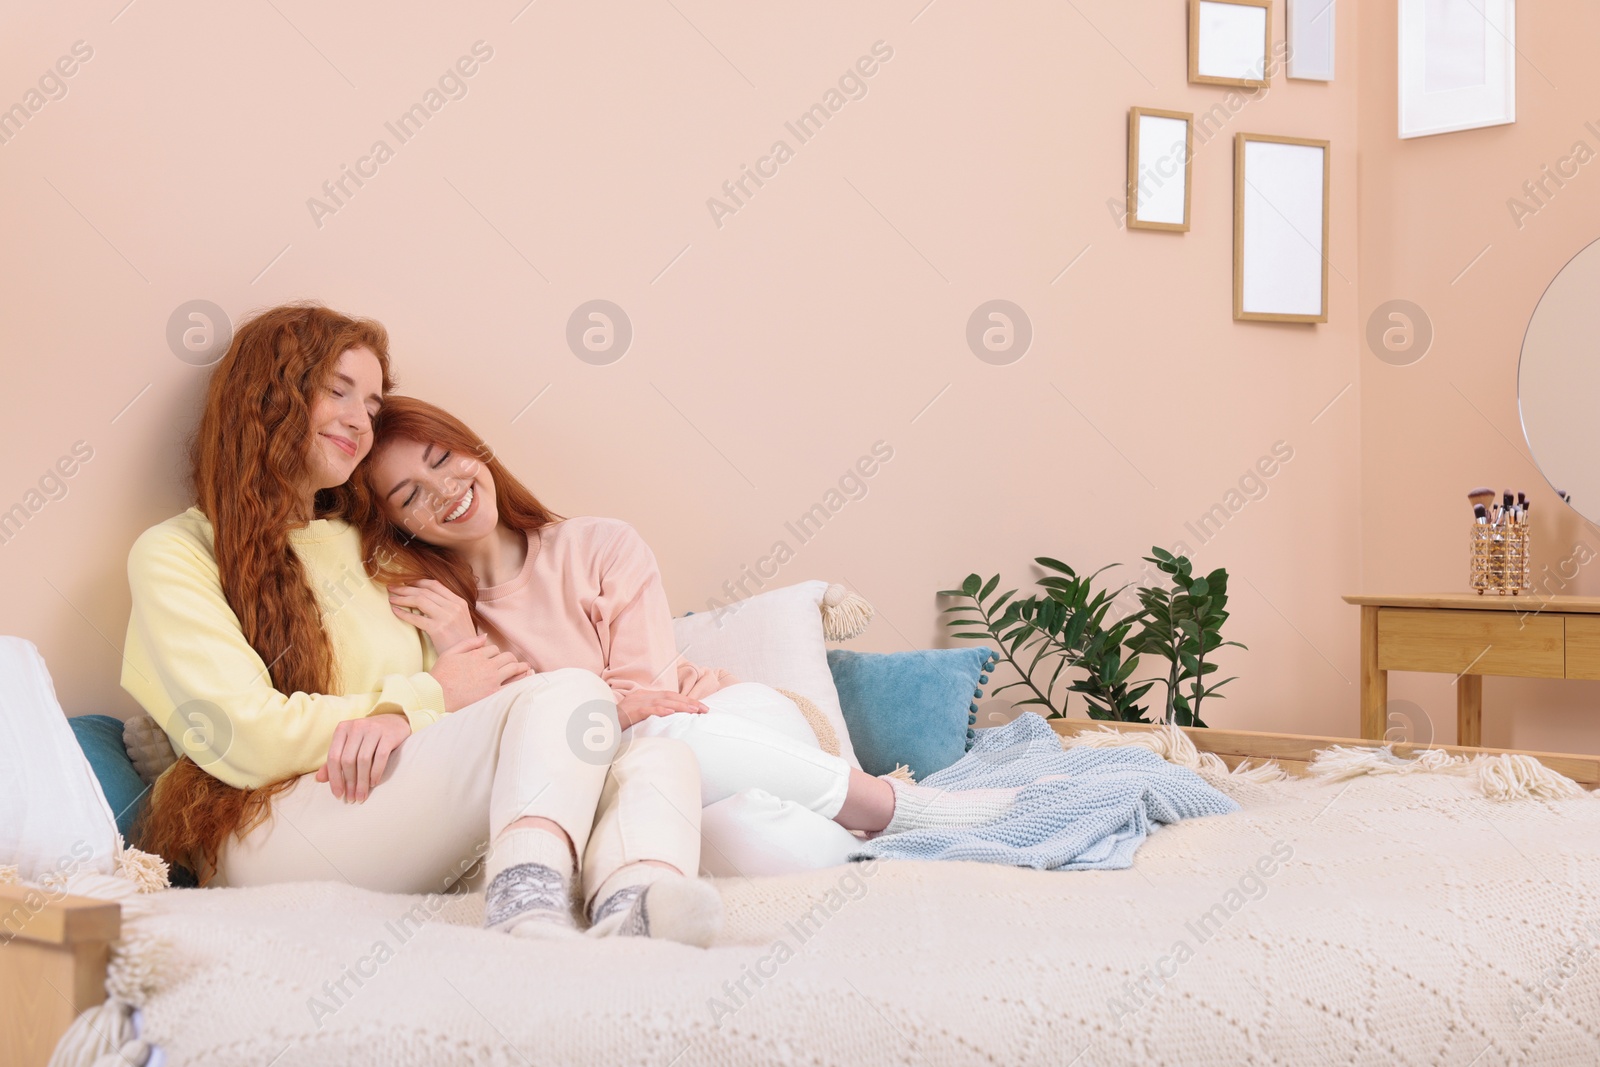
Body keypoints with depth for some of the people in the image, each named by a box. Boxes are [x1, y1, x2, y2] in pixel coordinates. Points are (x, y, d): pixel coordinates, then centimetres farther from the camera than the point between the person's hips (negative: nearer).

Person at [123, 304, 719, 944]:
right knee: (568, 695, -27)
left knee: (661, 759, -19)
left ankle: (630, 907, -52)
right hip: (264, 836, -6)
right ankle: (528, 909, -55)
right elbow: (247, 741, -6)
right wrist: (428, 698, 1)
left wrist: (398, 716, -10)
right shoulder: (173, 555, 8)